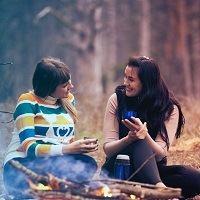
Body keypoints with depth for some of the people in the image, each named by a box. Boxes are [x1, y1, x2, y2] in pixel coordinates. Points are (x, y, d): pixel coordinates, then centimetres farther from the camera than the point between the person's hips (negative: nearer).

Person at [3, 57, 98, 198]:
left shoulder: (68, 99, 15)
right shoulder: (28, 102, -5)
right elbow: (29, 148, -15)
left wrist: (81, 146, -7)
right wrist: (67, 149, -28)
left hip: (54, 165, 7)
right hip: (22, 165, -7)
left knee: (88, 164, -28)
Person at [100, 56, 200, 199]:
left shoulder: (170, 109, -5)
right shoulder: (117, 99, -4)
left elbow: (159, 155, -12)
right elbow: (108, 149, -8)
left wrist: (144, 134, -32)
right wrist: (129, 139, -30)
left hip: (153, 170, 1)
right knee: (140, 143, -34)